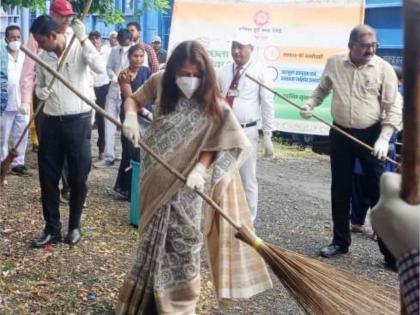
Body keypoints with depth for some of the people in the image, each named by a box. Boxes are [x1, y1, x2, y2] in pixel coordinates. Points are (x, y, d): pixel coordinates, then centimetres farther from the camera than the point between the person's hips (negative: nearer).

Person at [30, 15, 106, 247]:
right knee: (48, 178, 5)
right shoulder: (43, 57, 5)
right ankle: (52, 229, 17)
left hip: (78, 121, -4)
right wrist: (40, 92, -7)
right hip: (51, 122, 4)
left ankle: (74, 226, 23)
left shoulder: (80, 49, -8)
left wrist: (83, 39, -28)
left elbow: (100, 68, -26)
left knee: (78, 177, 5)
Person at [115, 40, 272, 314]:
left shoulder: (211, 103, -12)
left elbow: (212, 145, -10)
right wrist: (131, 116, -13)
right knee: (155, 239, 14)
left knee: (181, 240, 4)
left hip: (185, 184, -2)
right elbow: (134, 99, 9)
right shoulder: (160, 83, -6)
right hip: (156, 178, 2)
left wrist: (199, 169, -27)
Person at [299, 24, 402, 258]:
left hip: (371, 135, -3)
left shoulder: (384, 68, -9)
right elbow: (323, 89, 17)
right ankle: (340, 241, 26)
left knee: (379, 191, -1)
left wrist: (384, 138, -18)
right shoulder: (334, 63, -1)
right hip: (340, 134, 3)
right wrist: (310, 104, -1)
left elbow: (393, 108, -8)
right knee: (340, 190, 11)